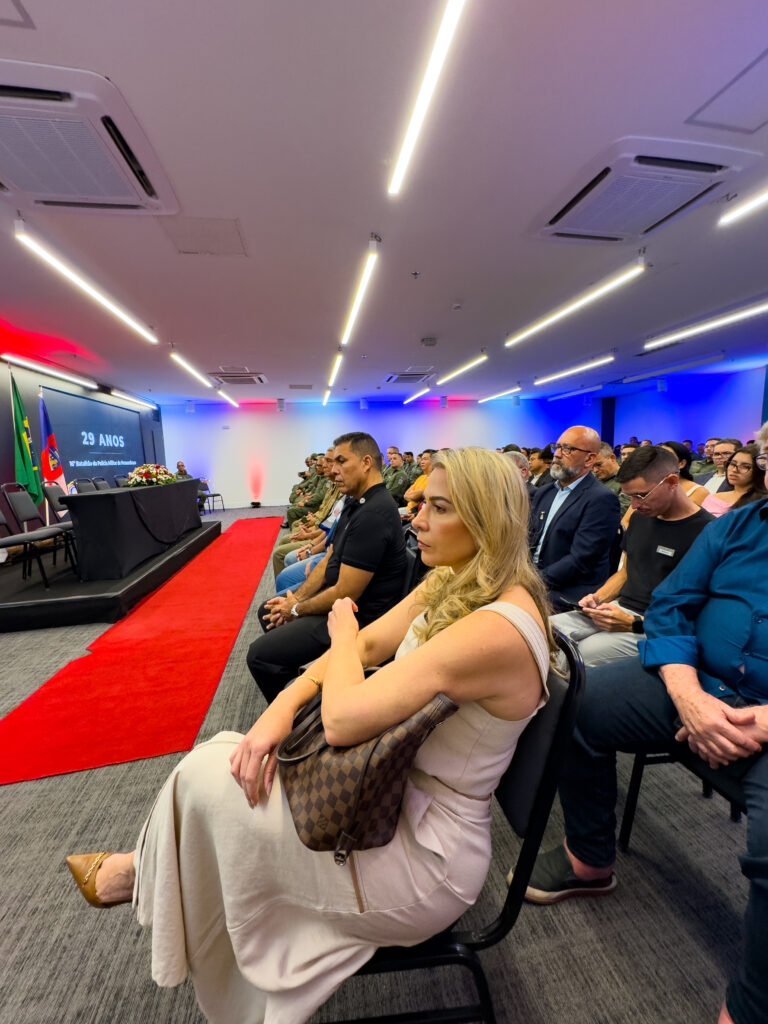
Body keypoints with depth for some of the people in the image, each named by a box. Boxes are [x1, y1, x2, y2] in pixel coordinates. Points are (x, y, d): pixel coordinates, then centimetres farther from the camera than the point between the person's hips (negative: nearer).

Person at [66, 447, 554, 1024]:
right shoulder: (452, 584, -1)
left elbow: (343, 719, -29)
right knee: (221, 756, 3)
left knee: (204, 774, -4)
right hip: (399, 793, 7)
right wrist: (283, 706, -14)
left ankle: (142, 874, 29)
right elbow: (366, 645, 0)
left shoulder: (497, 628, -30)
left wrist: (343, 634, -9)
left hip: (425, 858, -7)